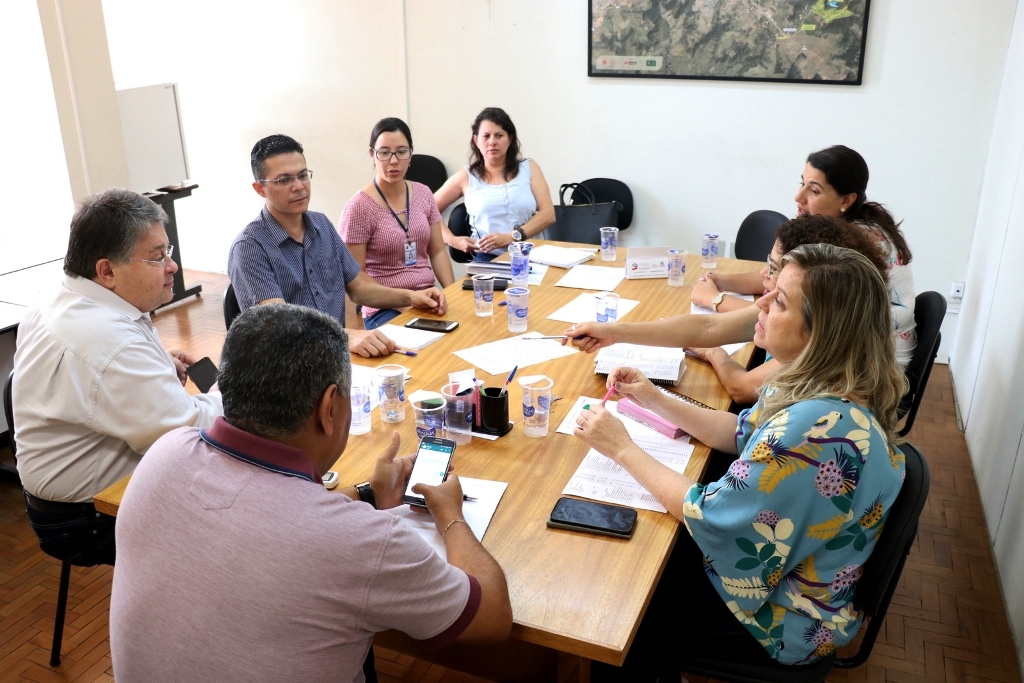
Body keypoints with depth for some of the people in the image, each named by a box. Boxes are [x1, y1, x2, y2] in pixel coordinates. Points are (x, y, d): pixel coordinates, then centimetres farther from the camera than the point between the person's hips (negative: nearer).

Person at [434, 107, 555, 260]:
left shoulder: (529, 168, 13)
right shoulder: (466, 176, 12)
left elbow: (548, 214, 2)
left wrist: (512, 237, -13)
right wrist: (452, 240, -4)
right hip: (489, 258, -1)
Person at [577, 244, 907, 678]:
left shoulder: (816, 429, -38)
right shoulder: (823, 386, -9)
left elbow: (708, 517, -28)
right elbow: (744, 434, 6)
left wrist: (623, 449, -18)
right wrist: (656, 401, -3)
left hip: (783, 617, -8)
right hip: (789, 565, 8)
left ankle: (645, 668, 39)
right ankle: (658, 663, 40)